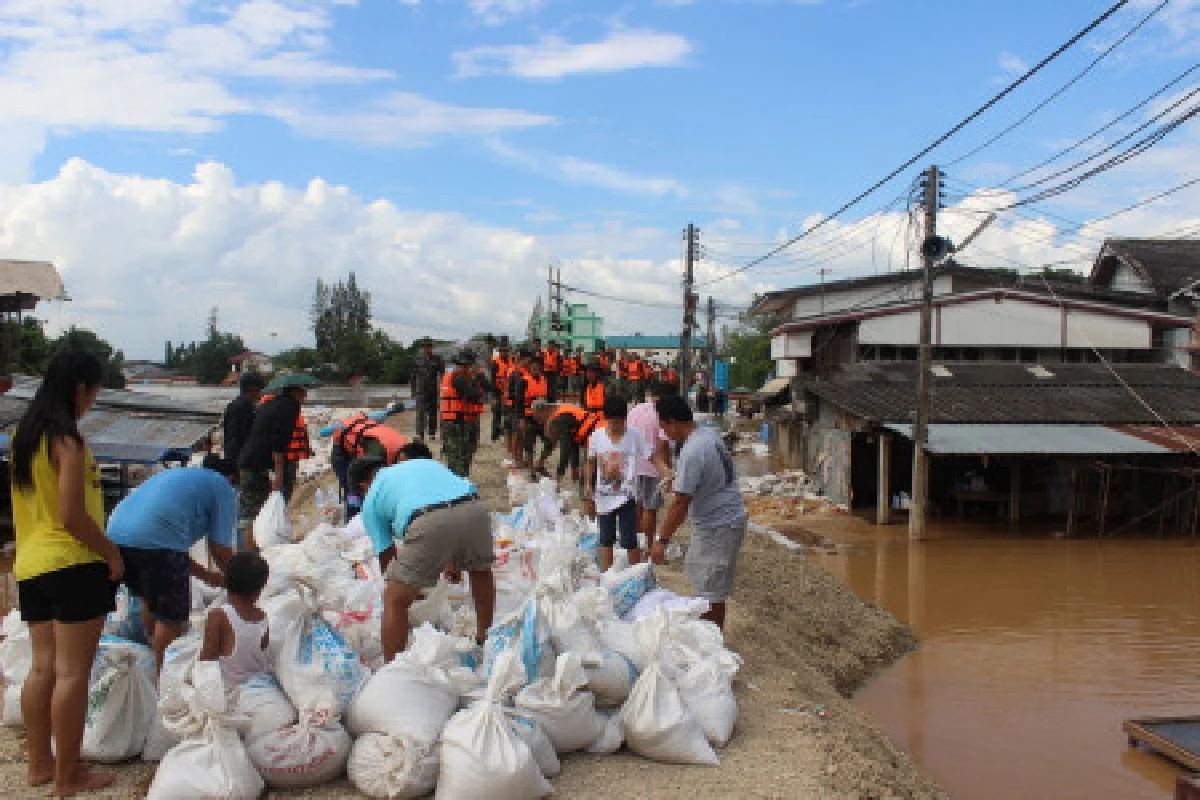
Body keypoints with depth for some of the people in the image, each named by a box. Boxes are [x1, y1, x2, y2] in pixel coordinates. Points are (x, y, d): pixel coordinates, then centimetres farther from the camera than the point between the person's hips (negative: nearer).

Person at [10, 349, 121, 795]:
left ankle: (39, 765, 23)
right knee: (72, 672, -1)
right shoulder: (67, 440, -15)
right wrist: (113, 553, -8)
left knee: (43, 667, 15)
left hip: (29, 565, 9)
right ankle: (68, 776, 6)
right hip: (74, 564, -8)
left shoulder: (24, 435, 11)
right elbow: (73, 516, -19)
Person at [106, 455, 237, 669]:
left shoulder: (177, 475, 35)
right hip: (155, 539, -8)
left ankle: (156, 654, 44)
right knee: (172, 618, 5)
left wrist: (204, 574, 44)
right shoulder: (223, 489, 14)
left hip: (116, 531, 8)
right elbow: (219, 549, 7)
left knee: (149, 599, 29)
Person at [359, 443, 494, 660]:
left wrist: (408, 588, 46)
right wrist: (454, 562, 58)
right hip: (474, 509, 5)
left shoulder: (371, 502, 27)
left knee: (395, 600, 10)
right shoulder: (429, 463, 40)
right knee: (481, 571, 34)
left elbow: (387, 558, 27)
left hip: (429, 522, -5)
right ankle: (484, 640, 48)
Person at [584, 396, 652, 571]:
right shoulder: (596, 436, -3)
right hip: (603, 497, 3)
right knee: (606, 540, 15)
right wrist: (588, 495, 7)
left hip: (626, 496, -3)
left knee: (629, 541, -2)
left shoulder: (634, 435, -10)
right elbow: (591, 465, 7)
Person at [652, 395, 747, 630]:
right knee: (696, 571, 23)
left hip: (718, 528, -10)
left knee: (711, 593, -1)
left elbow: (680, 504, -25)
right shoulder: (709, 434, 3)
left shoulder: (691, 453, -26)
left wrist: (662, 541, -18)